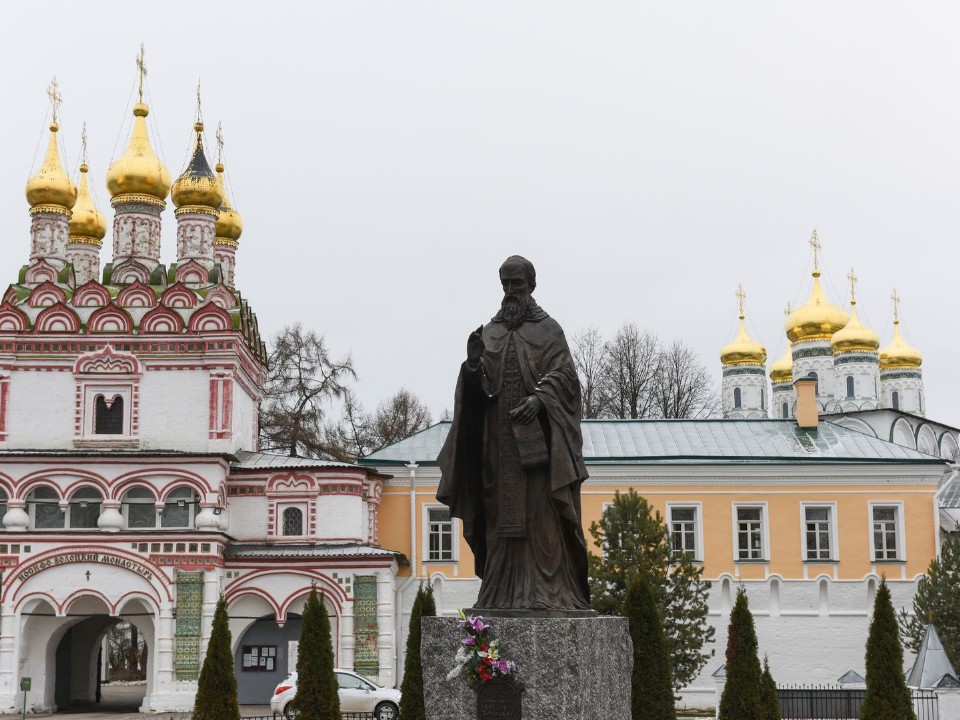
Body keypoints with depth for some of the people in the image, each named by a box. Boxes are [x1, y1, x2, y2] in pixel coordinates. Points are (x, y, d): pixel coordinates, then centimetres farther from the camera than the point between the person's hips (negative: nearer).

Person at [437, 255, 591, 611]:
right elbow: (475, 389, 9)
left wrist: (539, 397, -24)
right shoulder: (490, 332, 15)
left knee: (540, 512, -7)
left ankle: (546, 591, -8)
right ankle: (504, 592, 3)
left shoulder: (548, 329, 6)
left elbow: (562, 373, -6)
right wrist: (473, 362, -12)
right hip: (498, 439, 4)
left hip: (537, 438, -4)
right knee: (503, 514, 2)